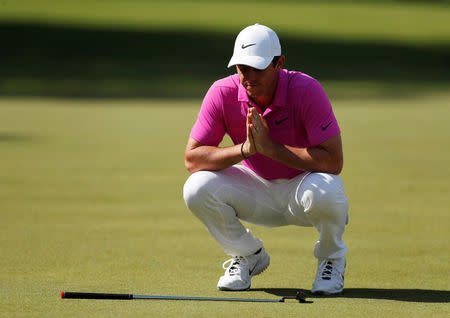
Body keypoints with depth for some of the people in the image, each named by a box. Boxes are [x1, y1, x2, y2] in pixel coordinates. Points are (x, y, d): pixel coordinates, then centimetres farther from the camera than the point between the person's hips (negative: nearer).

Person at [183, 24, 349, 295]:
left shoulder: (307, 90, -24)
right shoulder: (223, 94, -15)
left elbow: (333, 162, -30)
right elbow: (192, 158, -17)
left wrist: (270, 148, -35)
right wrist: (245, 149, -32)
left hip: (303, 183, -3)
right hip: (257, 189, 3)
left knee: (323, 191, -38)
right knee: (197, 189, -22)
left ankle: (332, 258, -3)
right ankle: (249, 256, 6)